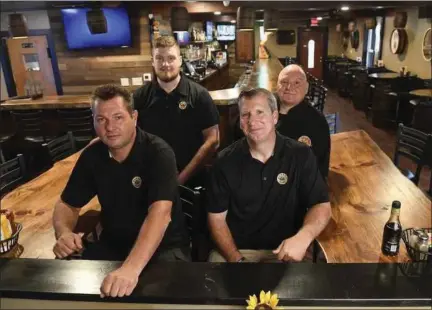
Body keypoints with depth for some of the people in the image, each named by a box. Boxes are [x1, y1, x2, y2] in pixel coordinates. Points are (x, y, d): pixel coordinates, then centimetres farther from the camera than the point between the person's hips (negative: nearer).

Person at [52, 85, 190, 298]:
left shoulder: (158, 153, -21)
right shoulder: (91, 155, -3)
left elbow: (160, 212, -34)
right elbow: (68, 204, 6)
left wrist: (131, 267, -48)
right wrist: (63, 232, -18)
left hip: (163, 246, -4)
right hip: (112, 244, 5)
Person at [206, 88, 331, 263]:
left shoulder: (301, 156, -5)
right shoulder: (226, 162, -5)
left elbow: (321, 205, -4)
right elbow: (217, 217, -2)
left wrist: (303, 237, -24)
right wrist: (236, 258, -15)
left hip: (284, 250, 0)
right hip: (236, 248, 1)